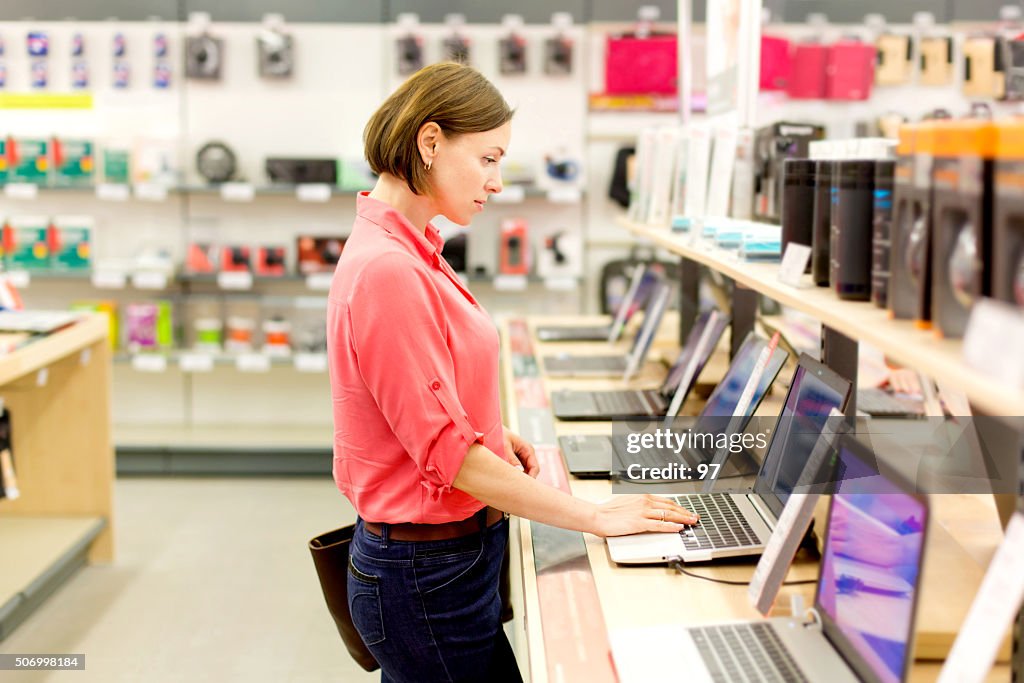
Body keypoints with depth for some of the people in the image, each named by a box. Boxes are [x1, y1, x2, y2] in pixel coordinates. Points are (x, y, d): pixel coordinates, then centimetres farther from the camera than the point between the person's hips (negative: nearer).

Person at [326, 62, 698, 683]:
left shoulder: (411, 252, 8)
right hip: (428, 574, -9)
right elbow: (447, 452, -23)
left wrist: (493, 435, 5)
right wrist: (594, 516, -17)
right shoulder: (387, 270, -23)